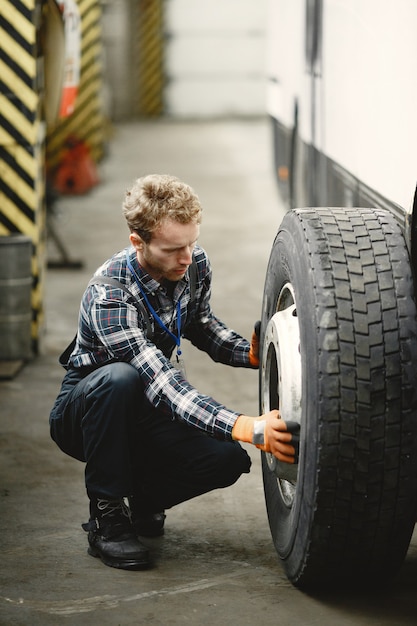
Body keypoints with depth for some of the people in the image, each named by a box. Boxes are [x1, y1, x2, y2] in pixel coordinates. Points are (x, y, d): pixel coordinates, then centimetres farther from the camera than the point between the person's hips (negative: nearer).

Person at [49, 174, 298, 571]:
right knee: (120, 378, -39)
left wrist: (251, 353, -10)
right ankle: (106, 515, -22)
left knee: (228, 461, -21)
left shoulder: (195, 264, -11)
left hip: (143, 417, 5)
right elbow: (163, 385, -41)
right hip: (84, 413, -5)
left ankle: (139, 498, 8)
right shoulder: (109, 294, -32)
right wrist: (246, 428, -52)